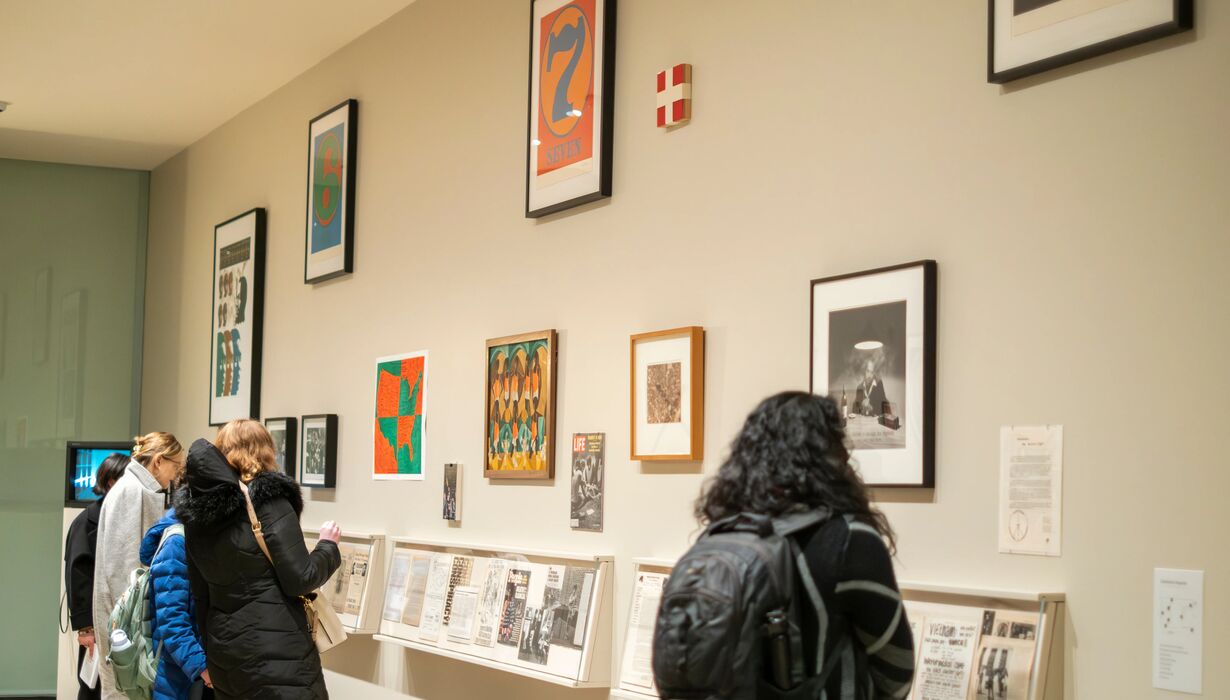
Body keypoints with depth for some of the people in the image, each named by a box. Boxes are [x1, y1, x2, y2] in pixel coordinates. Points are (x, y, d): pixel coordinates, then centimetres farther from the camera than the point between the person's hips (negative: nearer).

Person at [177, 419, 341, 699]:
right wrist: (329, 545, 3)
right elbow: (300, 580, -14)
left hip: (223, 651, 7)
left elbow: (199, 596, 13)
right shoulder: (269, 500, -13)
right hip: (276, 653, -7)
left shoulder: (196, 511, 6)